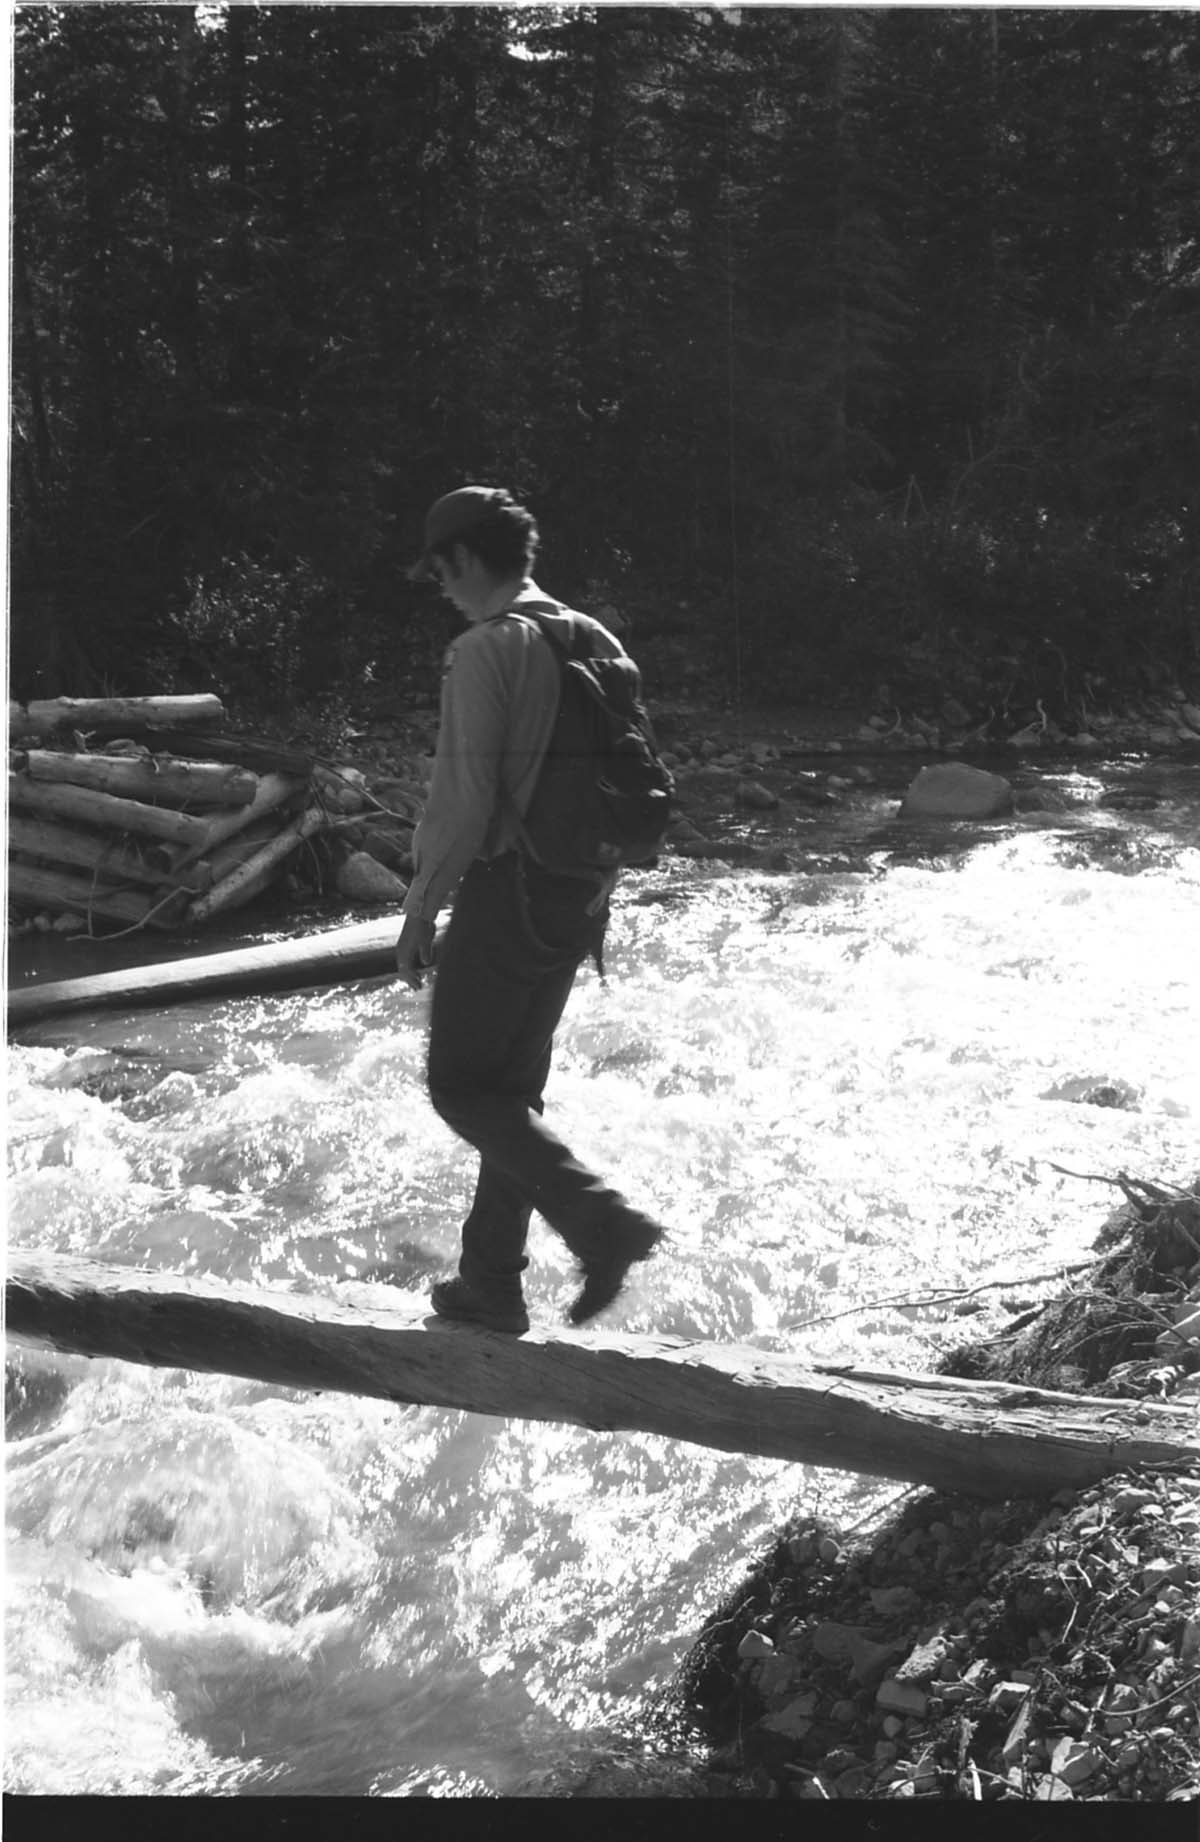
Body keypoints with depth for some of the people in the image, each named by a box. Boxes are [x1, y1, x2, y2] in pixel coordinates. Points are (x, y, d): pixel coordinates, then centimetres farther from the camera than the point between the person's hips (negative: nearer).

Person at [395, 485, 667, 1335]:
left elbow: (465, 798, -19)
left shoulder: (485, 650, -15)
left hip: (509, 890, -8)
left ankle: (601, 1219, -12)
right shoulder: (595, 641, 9)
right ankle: (491, 1285, 24)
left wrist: (421, 906, -10)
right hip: (582, 897, 8)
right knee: (514, 1085, 17)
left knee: (463, 1087, 3)